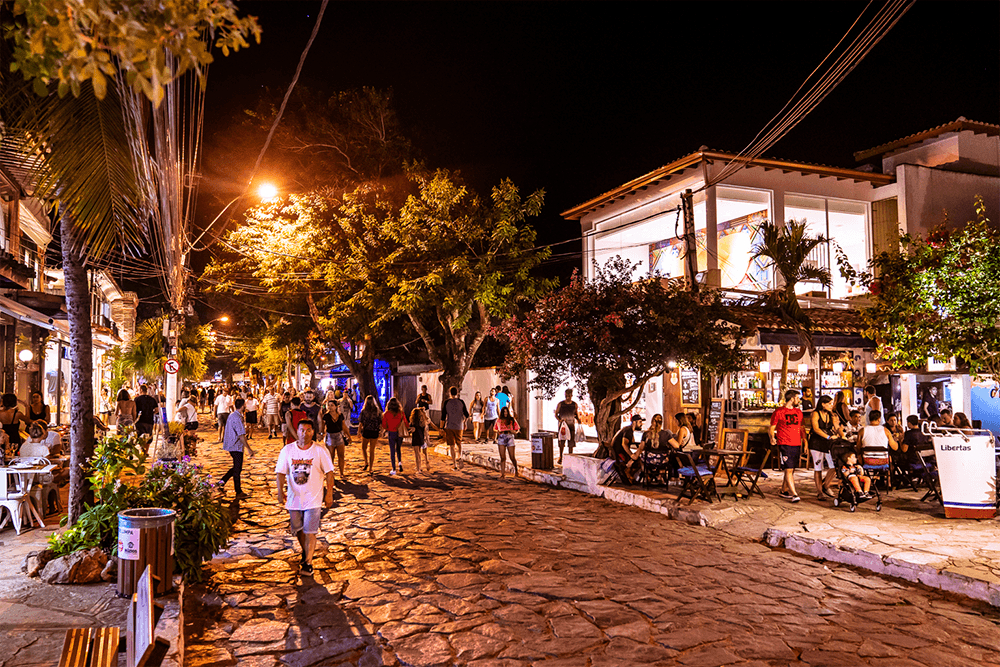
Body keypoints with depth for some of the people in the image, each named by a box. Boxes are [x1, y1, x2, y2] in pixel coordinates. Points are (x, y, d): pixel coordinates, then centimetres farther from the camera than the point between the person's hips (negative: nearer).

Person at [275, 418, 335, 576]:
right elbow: (281, 472, 0)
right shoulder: (287, 450, -2)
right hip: (294, 498, 3)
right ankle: (305, 551, 42)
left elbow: (329, 473, -3)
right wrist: (280, 491, -13)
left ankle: (308, 562, 6)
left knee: (310, 532, -5)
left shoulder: (320, 451, -8)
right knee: (297, 529, 16)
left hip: (313, 498, -3)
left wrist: (329, 494, -6)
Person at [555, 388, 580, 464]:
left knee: (571, 442, 2)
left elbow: (576, 415, 13)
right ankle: (560, 458, 5)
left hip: (571, 425, 2)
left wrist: (579, 420, -7)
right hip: (562, 425, -2)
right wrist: (559, 420, -18)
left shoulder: (574, 404, 3)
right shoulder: (560, 404, -5)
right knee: (561, 441, -6)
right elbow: (556, 414, -1)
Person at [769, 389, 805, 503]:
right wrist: (772, 438, -16)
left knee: (792, 470, 11)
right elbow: (771, 428, 0)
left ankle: (783, 491, 24)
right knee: (788, 470, -11)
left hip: (797, 445, 6)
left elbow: (802, 427, 25)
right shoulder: (778, 412, -3)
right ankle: (794, 494, -12)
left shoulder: (798, 412, 15)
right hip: (784, 445, -6)